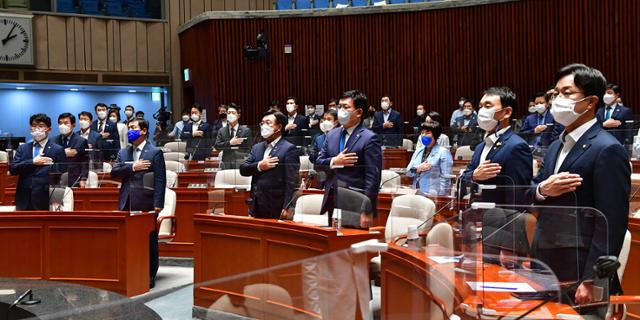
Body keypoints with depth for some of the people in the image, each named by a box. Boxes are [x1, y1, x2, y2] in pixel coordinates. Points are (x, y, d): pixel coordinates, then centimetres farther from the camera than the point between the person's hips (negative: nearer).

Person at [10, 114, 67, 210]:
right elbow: (12, 169, 3)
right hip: (23, 201, 3)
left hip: (45, 202, -3)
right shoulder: (22, 148, 13)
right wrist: (33, 162, -10)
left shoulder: (58, 150, 1)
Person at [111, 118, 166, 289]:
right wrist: (132, 168, -10)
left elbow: (160, 180, -7)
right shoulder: (123, 153, 17)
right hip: (127, 204, 5)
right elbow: (114, 173, 5)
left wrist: (158, 204, -14)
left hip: (146, 204, -5)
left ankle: (150, 276, 11)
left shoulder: (155, 153, -1)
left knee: (149, 241, 3)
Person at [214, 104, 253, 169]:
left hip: (241, 164, -2)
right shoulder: (221, 131, 13)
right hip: (226, 165, 2)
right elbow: (217, 146, 2)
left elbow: (249, 149, 1)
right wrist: (229, 143, -12)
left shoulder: (246, 131, 5)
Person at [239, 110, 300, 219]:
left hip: (277, 209, -6)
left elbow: (292, 182, -11)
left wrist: (288, 208, -18)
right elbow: (243, 169, 8)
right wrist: (259, 166, -11)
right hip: (257, 208, 6)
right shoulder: (257, 148, 16)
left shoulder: (289, 149, -6)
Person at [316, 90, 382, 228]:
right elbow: (318, 163, 11)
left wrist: (368, 211, -20)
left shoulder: (369, 139, -10)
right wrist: (334, 162, -12)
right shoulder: (332, 135, 11)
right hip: (333, 201, 6)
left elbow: (372, 178, -15)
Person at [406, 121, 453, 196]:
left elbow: (445, 178, -8)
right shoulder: (418, 151, 15)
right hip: (416, 194, 5)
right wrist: (417, 169, -9)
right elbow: (408, 172, 12)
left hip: (433, 195, -5)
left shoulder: (444, 152, -3)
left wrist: (440, 196, -16)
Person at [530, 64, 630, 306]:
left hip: (580, 272, -8)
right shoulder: (557, 146, 13)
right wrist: (542, 190, -9)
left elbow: (611, 223, -18)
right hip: (547, 267, 8)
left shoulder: (607, 150, -13)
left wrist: (591, 281, -21)